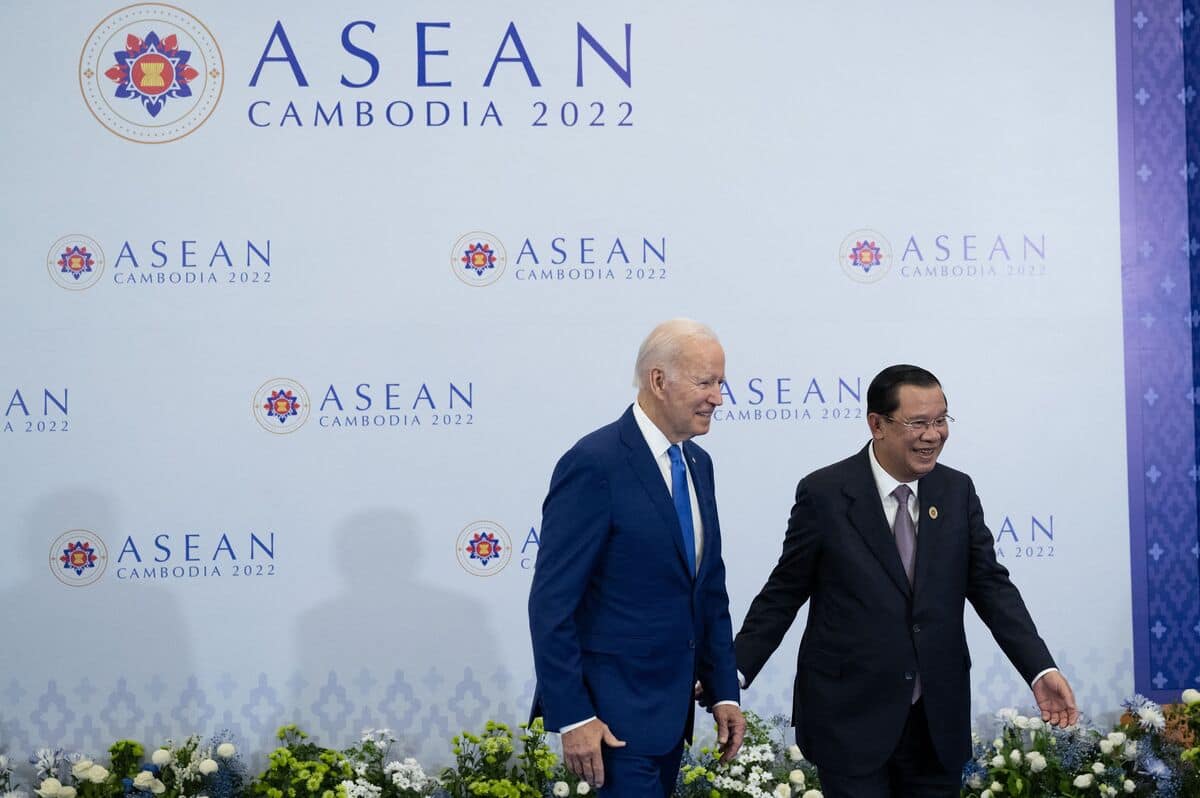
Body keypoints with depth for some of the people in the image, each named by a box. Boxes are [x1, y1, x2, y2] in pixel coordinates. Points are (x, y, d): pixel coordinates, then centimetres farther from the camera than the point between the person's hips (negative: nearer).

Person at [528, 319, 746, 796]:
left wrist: (723, 690, 11)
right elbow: (552, 602, -18)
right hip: (616, 711, -8)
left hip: (673, 704, 8)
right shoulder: (595, 464, -17)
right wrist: (572, 717, -19)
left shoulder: (697, 464, 10)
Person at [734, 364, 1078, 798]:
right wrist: (732, 671, -8)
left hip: (938, 721, 4)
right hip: (850, 719, -4)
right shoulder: (824, 493, -7)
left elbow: (991, 586, 4)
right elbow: (784, 593, -1)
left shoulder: (957, 491, 4)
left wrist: (1041, 669, -7)